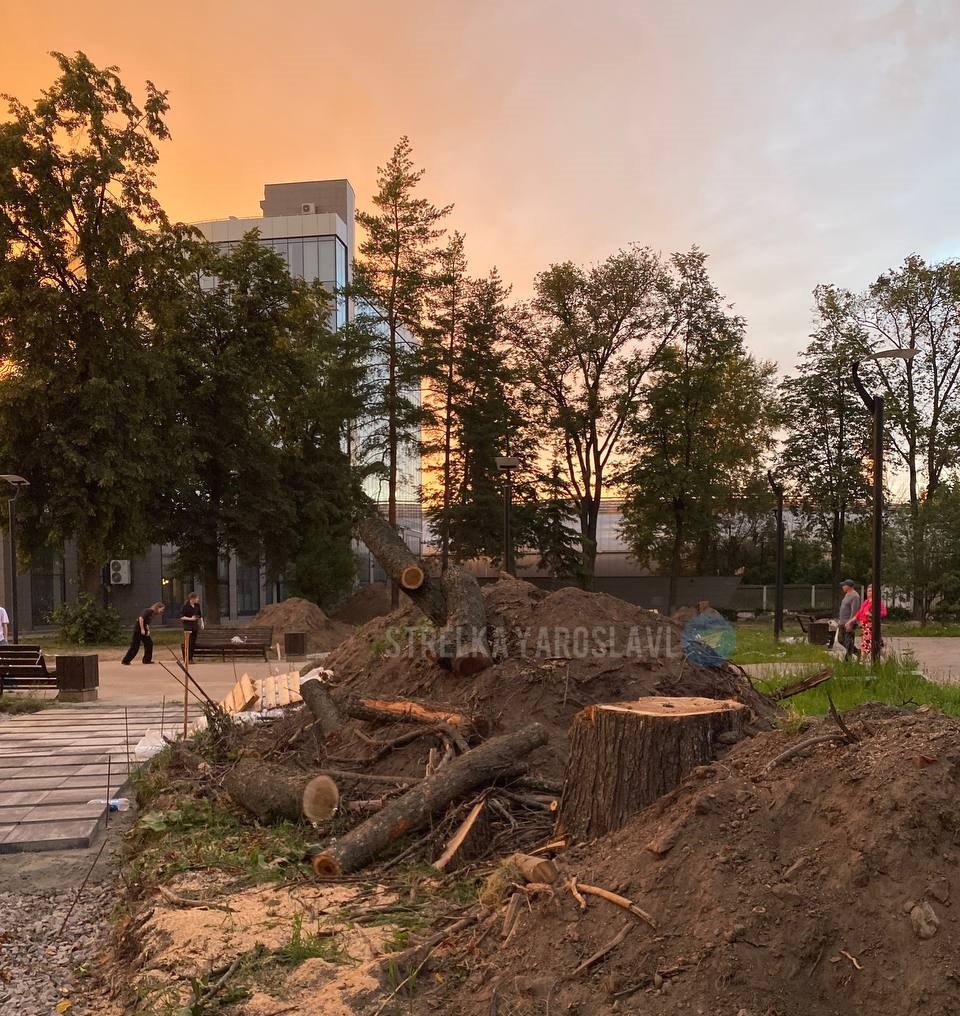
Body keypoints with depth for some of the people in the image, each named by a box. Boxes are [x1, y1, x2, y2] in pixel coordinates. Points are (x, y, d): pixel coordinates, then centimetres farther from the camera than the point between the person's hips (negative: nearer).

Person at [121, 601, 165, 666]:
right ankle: (125, 661, 2)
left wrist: (148, 630, 3)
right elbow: (141, 618, -26)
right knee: (135, 646, -6)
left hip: (144, 630, 9)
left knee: (149, 643, 8)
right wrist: (142, 629, -23)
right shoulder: (149, 611, -17)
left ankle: (147, 660, 16)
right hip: (138, 629, -9)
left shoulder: (153, 614, 11)